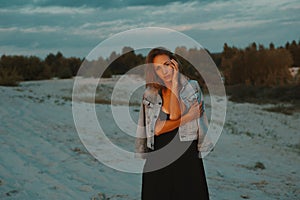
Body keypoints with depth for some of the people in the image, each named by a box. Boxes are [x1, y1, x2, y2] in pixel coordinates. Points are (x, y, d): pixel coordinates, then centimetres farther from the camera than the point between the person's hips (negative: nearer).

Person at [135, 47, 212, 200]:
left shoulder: (191, 87, 2)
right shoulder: (150, 95, 6)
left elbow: (175, 115, -14)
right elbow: (156, 129, -5)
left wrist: (175, 82, -10)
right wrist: (187, 117, -11)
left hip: (187, 157, -1)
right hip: (157, 160, 2)